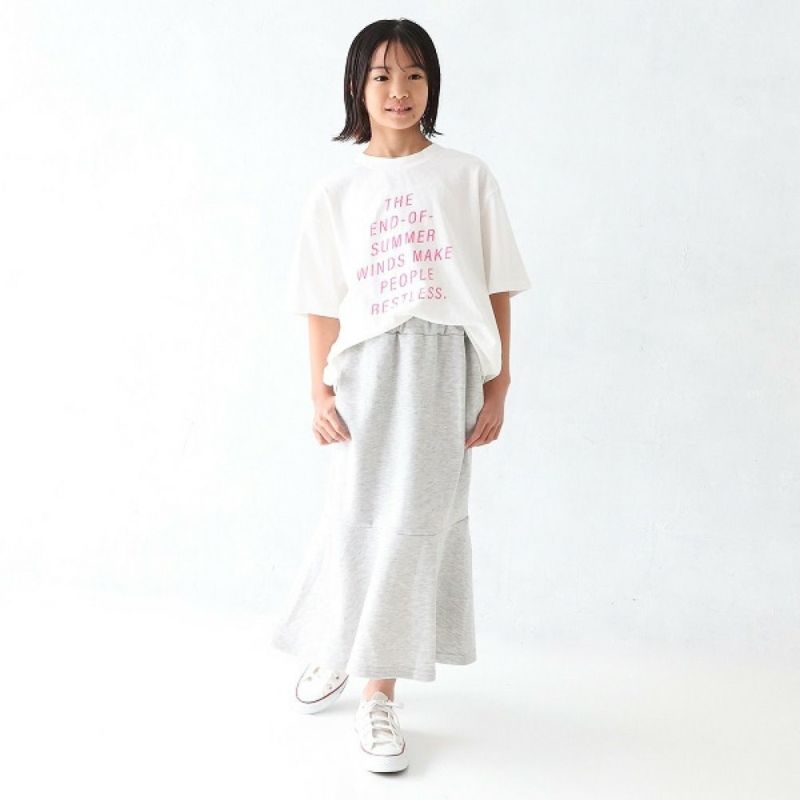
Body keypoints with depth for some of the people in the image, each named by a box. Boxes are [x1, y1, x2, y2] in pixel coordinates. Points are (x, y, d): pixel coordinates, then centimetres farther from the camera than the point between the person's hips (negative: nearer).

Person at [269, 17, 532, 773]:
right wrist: (320, 392, -2)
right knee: (357, 519, 1)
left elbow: (497, 289, 3)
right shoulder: (335, 192, 5)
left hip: (445, 369, 0)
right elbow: (323, 304, 4)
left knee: (415, 523, 2)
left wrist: (497, 387, 0)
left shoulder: (467, 177, 3)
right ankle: (334, 647, 31)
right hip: (367, 366, 0)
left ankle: (379, 690, 15)